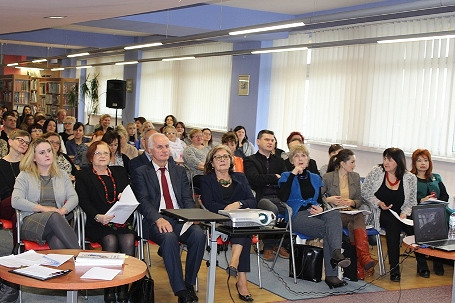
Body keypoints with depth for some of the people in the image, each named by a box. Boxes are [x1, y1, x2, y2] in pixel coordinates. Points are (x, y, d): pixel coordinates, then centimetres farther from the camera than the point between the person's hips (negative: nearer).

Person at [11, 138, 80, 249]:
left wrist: (62, 210, -11)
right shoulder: (25, 176, 12)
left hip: (58, 221, 2)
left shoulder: (62, 175, 22)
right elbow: (16, 201, -3)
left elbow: (73, 198, 11)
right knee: (53, 216, -37)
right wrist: (44, 209, -10)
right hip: (31, 222, -2)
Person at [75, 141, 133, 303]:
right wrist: (98, 216, -19)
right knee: (110, 241, -31)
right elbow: (84, 202, -1)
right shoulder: (83, 175, 12)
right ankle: (109, 290, -20)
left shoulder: (120, 171, 23)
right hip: (99, 222, -2)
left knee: (128, 241, -28)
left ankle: (123, 289, -19)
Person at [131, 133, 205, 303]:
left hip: (180, 219, 4)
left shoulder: (179, 171, 21)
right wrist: (158, 219, -22)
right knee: (169, 238, -36)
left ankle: (189, 284, -14)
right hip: (156, 222, -3)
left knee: (199, 234, -28)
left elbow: (187, 199, 14)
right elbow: (143, 201, -4)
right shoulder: (141, 173, 9)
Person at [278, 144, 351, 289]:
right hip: (298, 215, -3)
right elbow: (283, 197, -5)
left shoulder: (315, 178, 27)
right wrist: (293, 174, -4)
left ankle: (336, 254, -48)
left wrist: (320, 207, 0)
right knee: (328, 229, -32)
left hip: (315, 213, 3)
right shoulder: (286, 176, 14)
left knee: (334, 214, -34)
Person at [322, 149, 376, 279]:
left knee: (359, 219, -35)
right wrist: (328, 200, -14)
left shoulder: (355, 177, 16)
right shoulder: (328, 177, 3)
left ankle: (364, 258, -49)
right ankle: (362, 262, -39)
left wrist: (352, 202, -6)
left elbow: (359, 201, 16)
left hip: (352, 212, 3)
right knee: (353, 224, -35)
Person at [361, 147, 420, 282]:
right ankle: (394, 268, -28)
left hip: (400, 214, 2)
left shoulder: (410, 178, 2)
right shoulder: (376, 171, 0)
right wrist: (378, 202, -10)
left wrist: (404, 213, -14)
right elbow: (364, 191, 3)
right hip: (379, 214, -2)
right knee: (393, 222, -33)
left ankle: (421, 263, -13)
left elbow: (411, 202, 5)